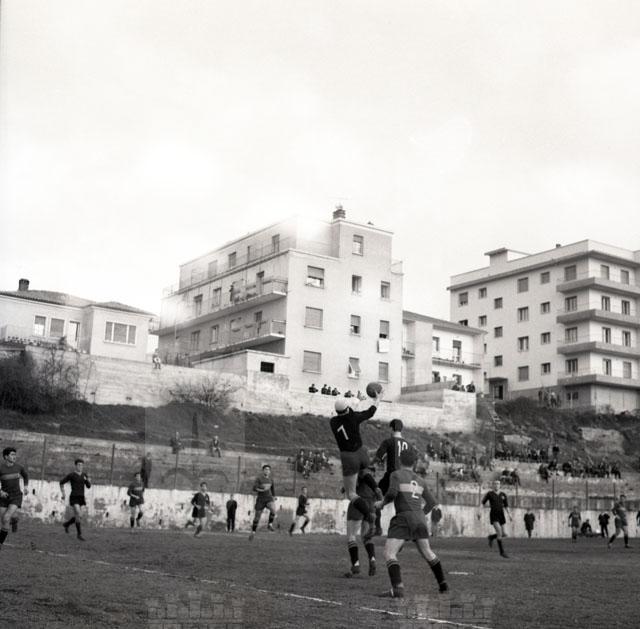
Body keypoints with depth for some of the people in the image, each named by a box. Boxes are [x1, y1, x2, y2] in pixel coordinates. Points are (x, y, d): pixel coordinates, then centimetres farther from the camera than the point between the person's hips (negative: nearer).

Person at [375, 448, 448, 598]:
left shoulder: (396, 474, -2)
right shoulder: (420, 480, 16)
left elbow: (392, 493, -19)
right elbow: (431, 503, 21)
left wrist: (382, 502, 1)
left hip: (404, 519, -6)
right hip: (419, 519, 6)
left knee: (389, 554, -10)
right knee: (427, 552, 27)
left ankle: (398, 589, -28)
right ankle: (443, 583, 35)